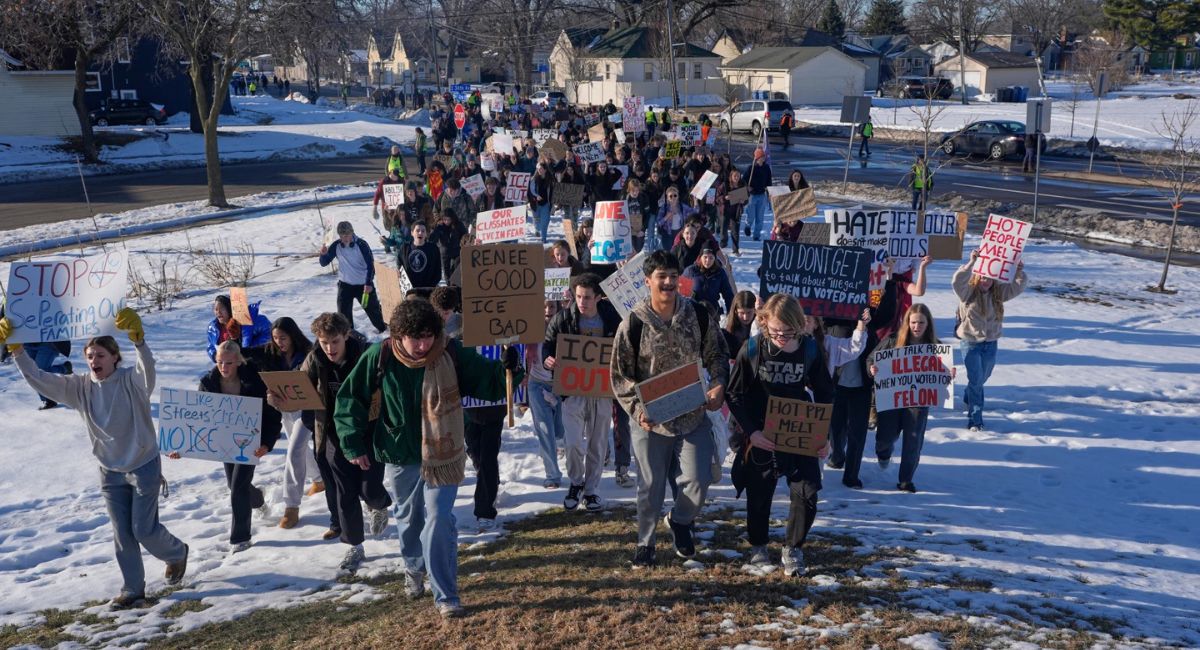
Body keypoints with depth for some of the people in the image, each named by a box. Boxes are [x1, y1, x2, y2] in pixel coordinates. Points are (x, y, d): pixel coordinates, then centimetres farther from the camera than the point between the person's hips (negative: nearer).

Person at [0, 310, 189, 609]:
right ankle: (133, 590, 21)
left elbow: (147, 366, -40)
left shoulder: (133, 381, -18)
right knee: (122, 534, 9)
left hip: (144, 467, -5)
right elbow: (39, 379, -9)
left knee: (144, 529, 1)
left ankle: (176, 552, 33)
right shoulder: (80, 387, -4)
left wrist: (138, 339, -60)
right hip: (110, 472, 5)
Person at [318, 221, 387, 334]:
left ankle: (381, 327, 37)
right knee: (343, 312, -4)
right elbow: (324, 263, -5)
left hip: (363, 284, -2)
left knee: (371, 307, 13)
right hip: (345, 284, 2)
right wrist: (324, 254, -28)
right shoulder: (336, 246, -10)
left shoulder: (361, 245, -19)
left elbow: (370, 264, -15)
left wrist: (369, 283, -22)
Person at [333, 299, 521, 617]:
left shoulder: (450, 353, -17)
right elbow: (350, 397, -4)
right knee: (409, 518, 20)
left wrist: (506, 370, -35)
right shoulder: (380, 356, -15)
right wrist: (354, 444, -5)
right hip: (400, 455, 2)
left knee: (439, 521, -7)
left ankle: (446, 595, 3)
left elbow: (486, 380, -13)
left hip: (442, 454, -2)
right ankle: (414, 568, 47)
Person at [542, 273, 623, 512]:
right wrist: (547, 360, -20)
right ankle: (575, 483, 16)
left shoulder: (612, 319, -3)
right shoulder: (563, 319, -5)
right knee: (573, 442, -11)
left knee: (598, 444, 10)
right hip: (572, 389, -1)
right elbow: (548, 345, 3)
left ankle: (590, 490, 26)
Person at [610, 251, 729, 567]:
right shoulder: (633, 324, -10)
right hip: (651, 421, -2)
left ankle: (680, 521, 30)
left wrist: (718, 385, -8)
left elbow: (717, 355, 9)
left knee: (698, 480, -2)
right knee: (651, 486, 8)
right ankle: (645, 543, 30)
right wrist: (638, 409, -16)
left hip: (694, 416, 2)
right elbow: (620, 375, -5)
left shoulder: (698, 316, -2)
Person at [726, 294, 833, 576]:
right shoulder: (752, 349, -13)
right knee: (759, 494, 12)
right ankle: (757, 546, 37)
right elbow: (734, 394, -6)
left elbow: (824, 394, 5)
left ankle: (793, 549, 15)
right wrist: (751, 431, -16)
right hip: (760, 436, -1)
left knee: (807, 492, -7)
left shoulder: (809, 349, -7)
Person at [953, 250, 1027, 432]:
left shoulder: (998, 293, 2)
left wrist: (1019, 271, -16)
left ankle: (969, 398, 52)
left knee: (982, 378, 22)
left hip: (991, 343, 5)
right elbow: (957, 281, -31)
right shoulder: (968, 292, -13)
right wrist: (971, 263, -39)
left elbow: (1017, 287, 2)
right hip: (971, 343, -5)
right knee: (975, 380, -8)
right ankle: (975, 420, -2)